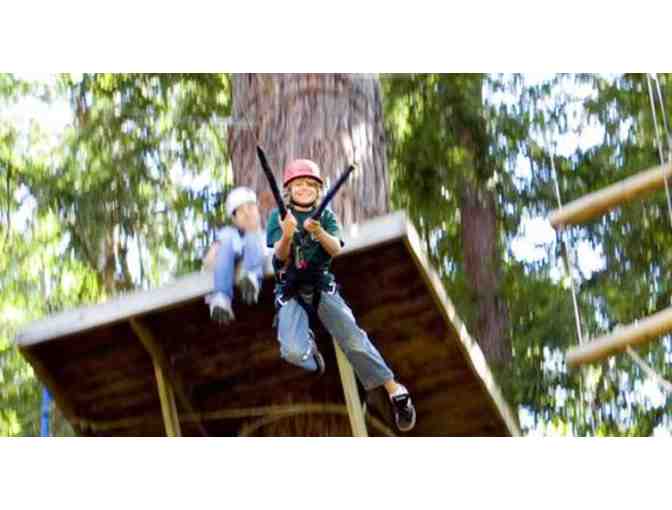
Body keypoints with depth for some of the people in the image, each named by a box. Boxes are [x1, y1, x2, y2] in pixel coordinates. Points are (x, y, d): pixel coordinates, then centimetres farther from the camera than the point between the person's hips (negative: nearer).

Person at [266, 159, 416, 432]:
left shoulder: (326, 216, 9)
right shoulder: (279, 216, 5)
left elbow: (336, 249, -8)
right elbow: (280, 256, -9)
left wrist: (318, 232, -30)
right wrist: (287, 235, -31)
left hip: (322, 286, 1)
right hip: (290, 290, -1)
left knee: (353, 339, -20)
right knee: (292, 351, -25)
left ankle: (395, 391, -15)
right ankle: (308, 343, 11)